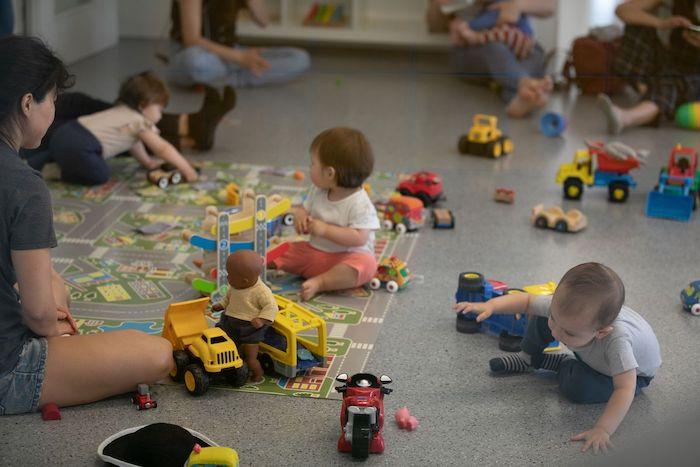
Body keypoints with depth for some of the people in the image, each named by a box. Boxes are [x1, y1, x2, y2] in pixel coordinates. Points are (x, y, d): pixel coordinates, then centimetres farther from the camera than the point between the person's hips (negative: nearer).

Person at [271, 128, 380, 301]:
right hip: (314, 253, 7)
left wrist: (325, 230, -30)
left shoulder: (360, 205, -21)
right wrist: (300, 216, -11)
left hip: (347, 257, -7)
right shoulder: (318, 192, 2)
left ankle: (319, 282, -41)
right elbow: (305, 208, 14)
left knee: (366, 264, -36)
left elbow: (358, 238, -28)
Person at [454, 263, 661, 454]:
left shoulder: (617, 340, -48)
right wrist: (490, 305, -32)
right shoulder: (562, 306, -33)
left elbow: (625, 388, -48)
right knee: (541, 317, -8)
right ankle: (528, 359, 19)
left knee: (578, 389, -27)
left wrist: (603, 430, -56)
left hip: (635, 372, -4)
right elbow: (526, 300, -17)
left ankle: (564, 366, 7)